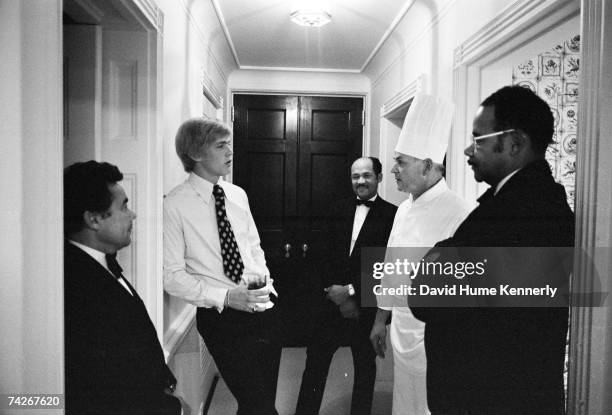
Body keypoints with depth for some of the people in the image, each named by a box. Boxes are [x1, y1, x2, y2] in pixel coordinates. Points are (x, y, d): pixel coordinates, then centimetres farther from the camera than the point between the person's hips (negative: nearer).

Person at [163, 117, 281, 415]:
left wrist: (264, 278, 0)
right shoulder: (174, 205, -10)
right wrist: (226, 297, -18)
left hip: (263, 309, 6)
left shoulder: (237, 195, 7)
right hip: (221, 318, -5)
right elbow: (173, 276, -11)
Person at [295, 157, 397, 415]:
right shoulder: (338, 210, 5)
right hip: (335, 300, 4)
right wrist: (334, 290, -7)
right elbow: (329, 256, 4)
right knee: (315, 360, 10)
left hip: (367, 304, -3)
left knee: (365, 365, 16)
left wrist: (351, 291, -14)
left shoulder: (391, 215, -9)